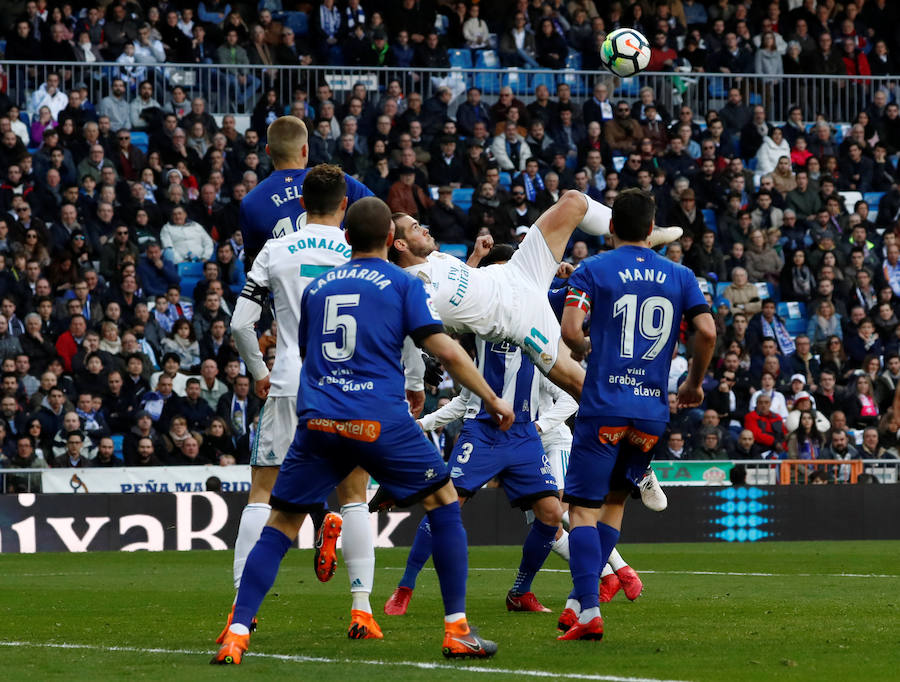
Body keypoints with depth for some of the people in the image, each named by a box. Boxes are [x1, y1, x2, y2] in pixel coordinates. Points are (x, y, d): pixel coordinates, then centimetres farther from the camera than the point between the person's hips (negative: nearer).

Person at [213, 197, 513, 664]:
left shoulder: (316, 287, 18)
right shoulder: (403, 284, 6)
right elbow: (445, 350, -1)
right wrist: (492, 400, 8)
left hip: (317, 420, 3)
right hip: (379, 420, -3)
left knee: (280, 525, 9)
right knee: (443, 501, 14)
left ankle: (236, 634, -5)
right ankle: (457, 631, 8)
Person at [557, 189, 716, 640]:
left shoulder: (593, 270, 0)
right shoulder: (680, 276, 9)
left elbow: (570, 329, -12)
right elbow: (707, 331, -2)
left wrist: (582, 350, 11)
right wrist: (694, 383, 12)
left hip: (605, 406, -4)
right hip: (654, 411, 4)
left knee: (583, 508, -2)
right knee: (615, 501, 18)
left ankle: (588, 611, -17)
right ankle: (580, 599, 13)